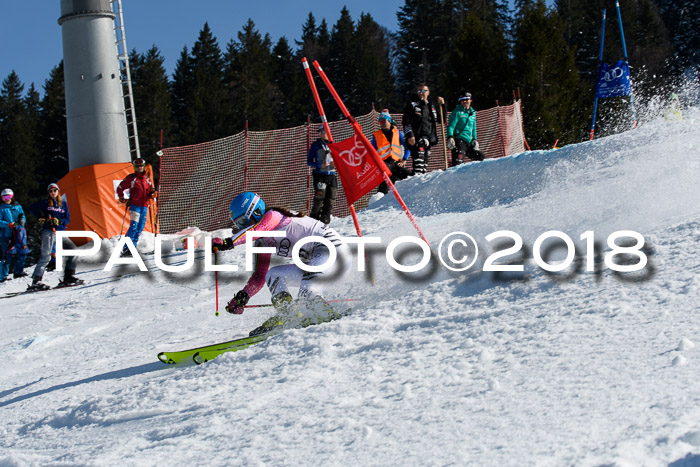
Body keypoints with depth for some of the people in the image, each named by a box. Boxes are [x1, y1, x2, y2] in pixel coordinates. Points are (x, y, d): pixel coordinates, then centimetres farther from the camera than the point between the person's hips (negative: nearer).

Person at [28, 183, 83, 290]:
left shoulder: (63, 203, 15)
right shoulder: (45, 202, 6)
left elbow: (67, 219, 11)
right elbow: (32, 208, 12)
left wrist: (59, 221, -8)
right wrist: (40, 217, 1)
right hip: (48, 231, -5)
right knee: (46, 256, -16)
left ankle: (68, 277, 8)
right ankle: (36, 281, -20)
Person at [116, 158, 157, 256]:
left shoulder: (147, 179, 16)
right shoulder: (131, 178, 2)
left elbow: (151, 190, 25)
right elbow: (120, 188, 7)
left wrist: (152, 193, 3)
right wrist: (123, 200, -1)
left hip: (144, 206, 5)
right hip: (135, 205, -5)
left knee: (140, 228, 3)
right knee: (134, 226, -16)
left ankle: (133, 247, 9)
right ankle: (125, 248, -14)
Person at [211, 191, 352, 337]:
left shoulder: (273, 215, -7)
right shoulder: (263, 243, 16)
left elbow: (255, 229, -29)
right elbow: (259, 277, 16)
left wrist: (227, 242, -39)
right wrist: (243, 296, 1)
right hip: (313, 264, 10)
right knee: (273, 275, 5)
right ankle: (286, 313, -13)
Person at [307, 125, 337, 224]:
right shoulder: (316, 145, 4)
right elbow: (309, 162, 2)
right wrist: (320, 165, -15)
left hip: (332, 175, 4)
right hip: (320, 175, -4)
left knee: (330, 198, -1)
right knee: (319, 198, -12)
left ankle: (325, 218, 5)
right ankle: (314, 217, 0)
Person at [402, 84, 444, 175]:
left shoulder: (431, 106, 22)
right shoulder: (412, 104, 6)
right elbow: (406, 122, -3)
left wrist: (442, 106, 13)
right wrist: (409, 135, -15)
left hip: (428, 139, 6)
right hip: (416, 138, -6)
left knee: (425, 159, 5)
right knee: (419, 157, -21)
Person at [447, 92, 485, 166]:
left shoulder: (472, 113, 19)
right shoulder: (457, 112, -3)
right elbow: (451, 126, -10)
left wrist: (474, 139, 19)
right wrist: (450, 137, -23)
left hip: (469, 142, 7)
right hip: (459, 140, -7)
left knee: (480, 156, 10)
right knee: (458, 162, -19)